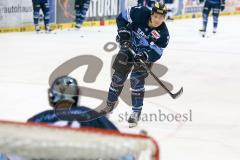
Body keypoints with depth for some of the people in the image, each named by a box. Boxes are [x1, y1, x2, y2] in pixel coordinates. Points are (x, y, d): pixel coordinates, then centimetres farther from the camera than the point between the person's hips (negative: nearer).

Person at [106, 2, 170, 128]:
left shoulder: (163, 34, -25)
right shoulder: (140, 13, -25)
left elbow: (156, 54, -23)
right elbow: (122, 17, -11)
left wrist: (145, 55, -41)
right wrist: (123, 32, -22)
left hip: (145, 56, -2)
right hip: (129, 47, 2)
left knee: (137, 80, -17)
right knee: (118, 77, 7)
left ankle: (136, 112, -6)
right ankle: (109, 105, 29)